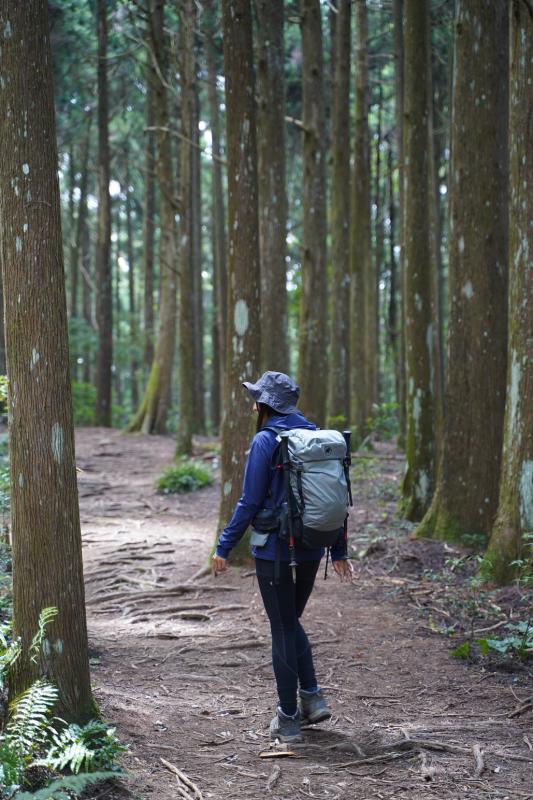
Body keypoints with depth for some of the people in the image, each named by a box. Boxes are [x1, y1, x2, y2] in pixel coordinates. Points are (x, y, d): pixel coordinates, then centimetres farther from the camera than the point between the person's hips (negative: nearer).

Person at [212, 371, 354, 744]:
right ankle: (312, 697, 13)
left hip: (275, 550, -6)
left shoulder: (266, 441, -13)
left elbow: (250, 502, -13)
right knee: (291, 622, 22)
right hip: (312, 549, 6)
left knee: (283, 629, 4)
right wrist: (339, 550, 16)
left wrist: (224, 547, -5)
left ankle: (289, 719, 11)